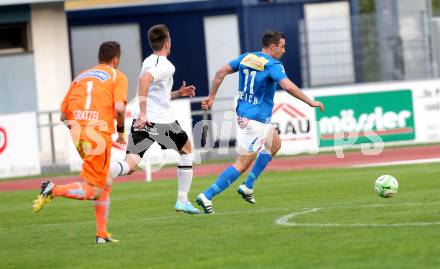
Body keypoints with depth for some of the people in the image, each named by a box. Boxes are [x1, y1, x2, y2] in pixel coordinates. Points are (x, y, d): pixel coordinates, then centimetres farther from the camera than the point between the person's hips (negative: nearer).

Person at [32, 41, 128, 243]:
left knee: (105, 184, 19)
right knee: (94, 191, 0)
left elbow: (63, 116, 17)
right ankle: (54, 190, -21)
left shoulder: (80, 77, 21)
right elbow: (119, 107, -11)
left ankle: (102, 234, 15)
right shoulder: (117, 77, 6)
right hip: (99, 136, -6)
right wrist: (121, 131, 4)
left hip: (78, 134, 6)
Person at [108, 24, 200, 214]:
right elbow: (144, 79, -28)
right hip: (162, 120, -6)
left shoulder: (148, 62, 20)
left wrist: (178, 94, 28)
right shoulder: (166, 66, -8)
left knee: (130, 165, -7)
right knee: (186, 149, 22)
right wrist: (143, 112, -29)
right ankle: (182, 201, 21)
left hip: (142, 120, 6)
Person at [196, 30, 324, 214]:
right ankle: (207, 196, -12)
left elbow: (221, 72, 7)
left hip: (242, 114, 9)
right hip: (256, 120, -9)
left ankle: (248, 187, 24)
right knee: (242, 165, -6)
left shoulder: (247, 57, 7)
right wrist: (310, 102, -23)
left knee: (275, 144, 27)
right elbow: (287, 86, -29)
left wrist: (211, 96, 13)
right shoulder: (273, 65, -15)